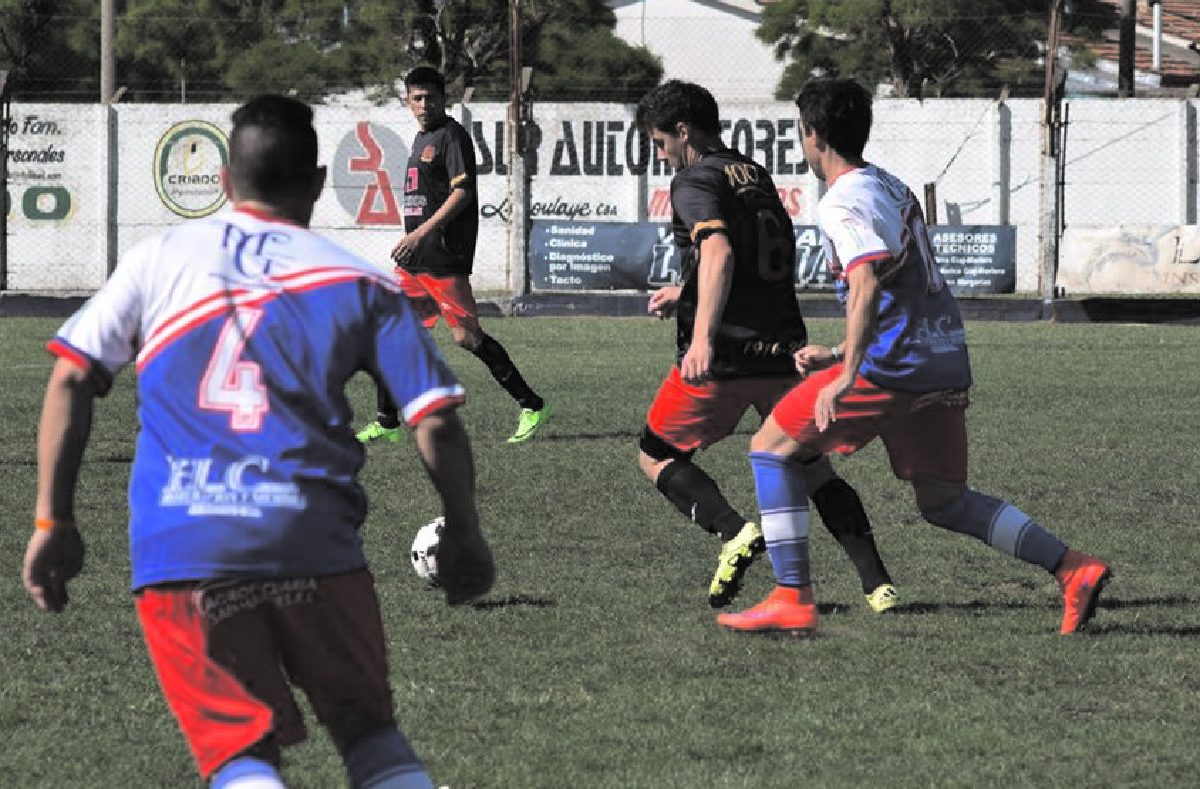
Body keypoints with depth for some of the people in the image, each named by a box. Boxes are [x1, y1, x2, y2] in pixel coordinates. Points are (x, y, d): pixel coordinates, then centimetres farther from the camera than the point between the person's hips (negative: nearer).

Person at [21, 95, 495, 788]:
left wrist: (53, 523, 10)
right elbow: (436, 420, 5)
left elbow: (72, 379, 6)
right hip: (310, 537, 0)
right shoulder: (361, 282, 10)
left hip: (178, 547, 0)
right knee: (371, 732, 15)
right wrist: (465, 537, 19)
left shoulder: (158, 258, 13)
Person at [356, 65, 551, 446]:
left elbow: (461, 193, -17)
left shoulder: (452, 135, -8)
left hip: (445, 257, -9)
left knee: (466, 336, -10)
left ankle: (531, 406, -3)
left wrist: (420, 233, -22)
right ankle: (386, 424, 13)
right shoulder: (421, 138, 19)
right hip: (414, 258, 9)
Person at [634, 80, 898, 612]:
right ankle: (877, 583, -1)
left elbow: (720, 253, -25)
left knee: (655, 457, 11)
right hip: (782, 348, 7)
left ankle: (733, 531, -13)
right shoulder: (758, 177, 18)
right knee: (815, 472, 14)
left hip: (724, 355, -7)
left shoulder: (695, 182, -7)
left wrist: (703, 338, -36)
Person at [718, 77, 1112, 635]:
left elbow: (869, 280, -27)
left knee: (772, 448, 3)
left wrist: (847, 375, -32)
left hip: (892, 367, -9)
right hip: (947, 359, 9)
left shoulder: (843, 203, -10)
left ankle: (792, 600, -2)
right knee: (943, 501, 16)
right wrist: (839, 354, 29)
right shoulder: (892, 187, 19)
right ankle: (1073, 569, 3)